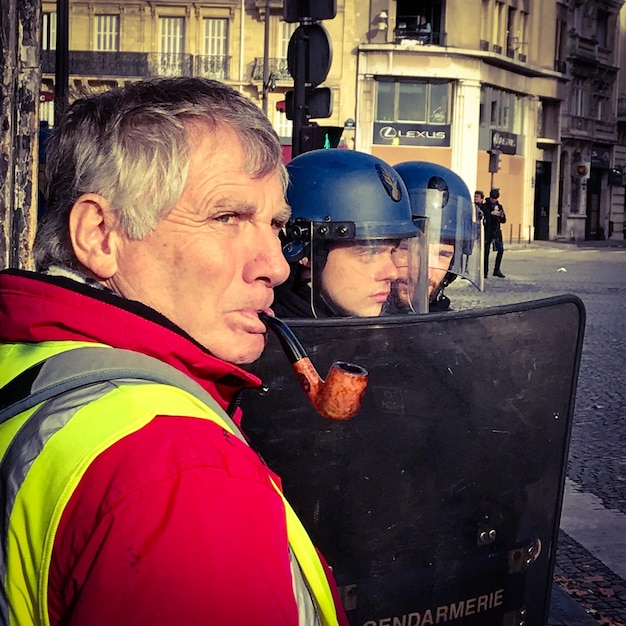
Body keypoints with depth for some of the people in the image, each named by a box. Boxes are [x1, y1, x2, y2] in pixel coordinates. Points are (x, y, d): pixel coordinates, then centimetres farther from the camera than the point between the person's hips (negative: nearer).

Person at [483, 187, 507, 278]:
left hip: (497, 231, 4)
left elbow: (503, 221, 14)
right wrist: (491, 213, -23)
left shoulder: (499, 206, 14)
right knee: (486, 251, -2)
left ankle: (497, 270, 1)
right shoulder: (485, 206, 0)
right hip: (487, 231, -4)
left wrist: (502, 216, -7)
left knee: (501, 249, -6)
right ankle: (485, 271, 5)